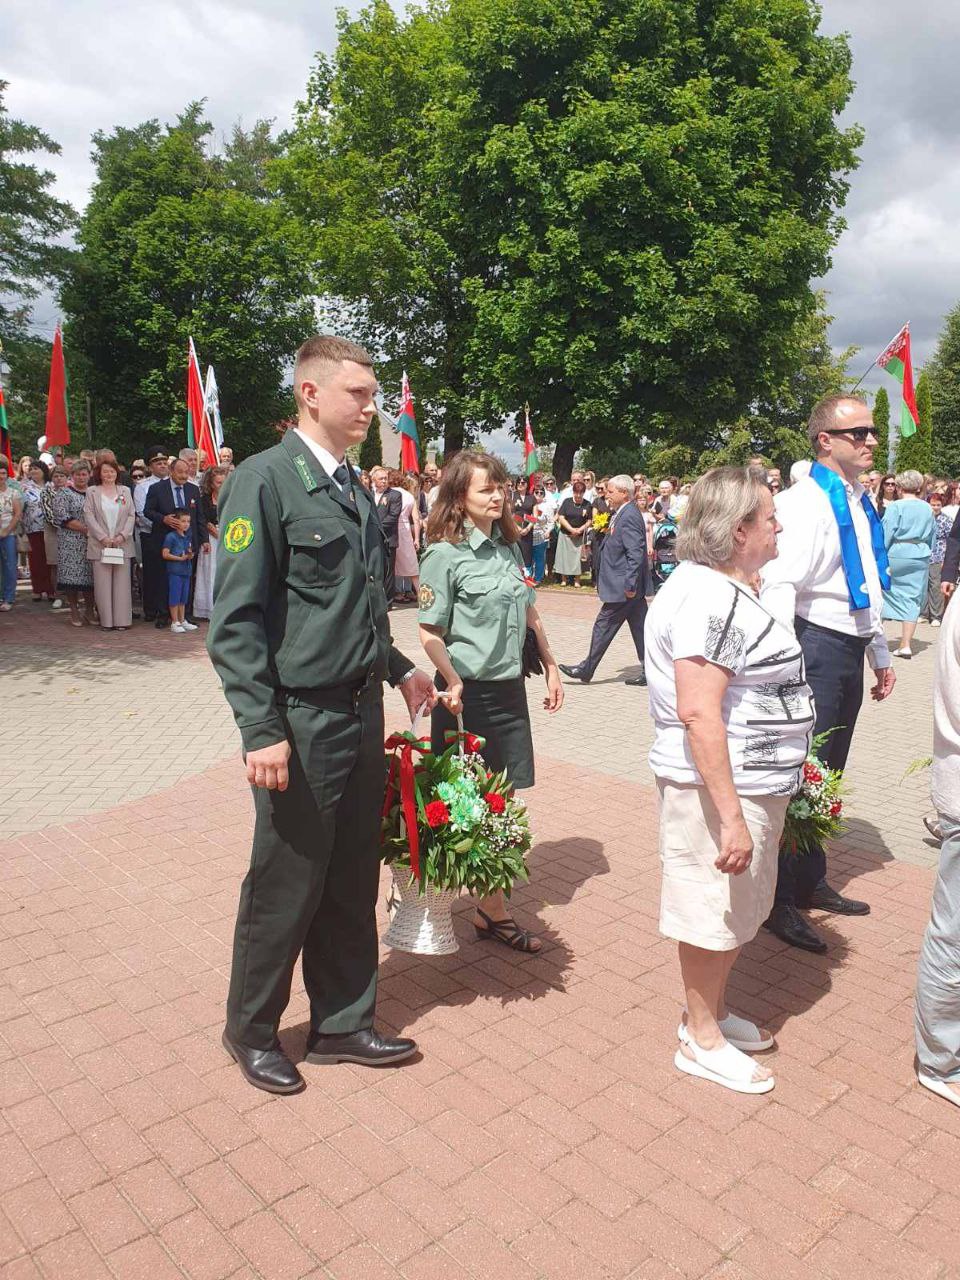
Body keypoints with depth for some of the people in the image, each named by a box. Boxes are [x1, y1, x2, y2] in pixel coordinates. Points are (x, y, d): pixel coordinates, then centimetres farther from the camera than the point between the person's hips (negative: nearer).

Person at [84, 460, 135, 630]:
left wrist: (123, 535, -8)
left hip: (122, 544, 1)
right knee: (102, 583, -2)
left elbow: (131, 515, 6)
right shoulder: (92, 492, 8)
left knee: (122, 582, 0)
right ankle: (106, 621, 3)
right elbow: (88, 516, -1)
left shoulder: (125, 491, 12)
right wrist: (102, 537, -11)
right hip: (100, 544, -1)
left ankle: (122, 620, 4)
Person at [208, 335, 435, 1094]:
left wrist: (397, 668, 13)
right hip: (302, 721, -7)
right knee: (287, 884, 8)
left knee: (353, 881, 16)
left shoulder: (355, 490, 11)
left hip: (362, 713, 7)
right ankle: (252, 1030, 32)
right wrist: (262, 730, -19)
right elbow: (235, 620, -15)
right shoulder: (266, 479, -11)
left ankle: (343, 1023, 35)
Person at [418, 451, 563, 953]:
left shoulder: (509, 547, 9)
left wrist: (551, 667, 18)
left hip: (510, 690, 6)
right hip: (469, 694, -6)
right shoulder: (445, 554, -10)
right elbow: (430, 632, -11)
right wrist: (453, 684, -23)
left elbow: (529, 615, 18)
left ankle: (494, 909, 21)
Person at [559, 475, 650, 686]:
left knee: (603, 626, 0)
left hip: (621, 588, -10)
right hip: (629, 585, 10)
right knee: (639, 627, 10)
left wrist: (629, 585, -23)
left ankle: (586, 670, 10)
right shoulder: (621, 514, 14)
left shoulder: (629, 517, -17)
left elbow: (636, 554, -23)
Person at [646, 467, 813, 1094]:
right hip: (718, 786, -10)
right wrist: (731, 816, -27)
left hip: (753, 782, 11)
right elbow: (698, 713, -28)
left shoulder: (727, 589, 13)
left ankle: (712, 1011, 40)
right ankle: (702, 1039, 25)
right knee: (716, 914, 6)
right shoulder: (709, 599, -22)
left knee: (740, 913, 22)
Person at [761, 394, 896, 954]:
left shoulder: (862, 504, 14)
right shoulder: (806, 502, -14)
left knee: (828, 773, 18)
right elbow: (780, 586, -23)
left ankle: (811, 881, 33)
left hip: (851, 652, 9)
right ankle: (780, 901, 10)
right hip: (817, 647, -9)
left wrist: (881, 655, 23)